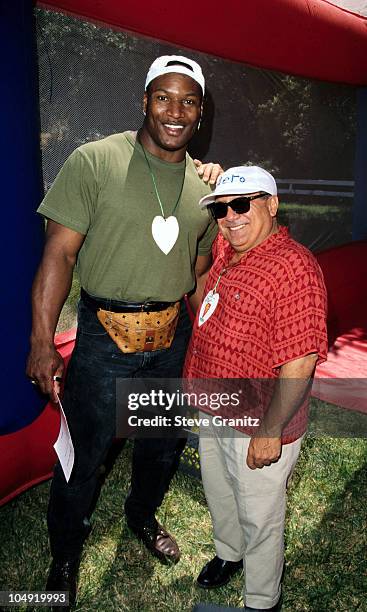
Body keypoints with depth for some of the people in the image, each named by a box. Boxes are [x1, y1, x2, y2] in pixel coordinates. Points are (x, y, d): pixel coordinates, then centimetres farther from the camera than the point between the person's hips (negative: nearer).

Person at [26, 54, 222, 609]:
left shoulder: (205, 182, 5)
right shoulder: (95, 161, -9)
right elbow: (59, 254, -11)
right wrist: (42, 343, -15)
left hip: (173, 336, 5)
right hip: (105, 337, -4)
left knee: (165, 444, 21)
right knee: (83, 454, 8)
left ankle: (142, 515, 53)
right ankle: (65, 557, 38)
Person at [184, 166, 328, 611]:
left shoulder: (293, 267, -25)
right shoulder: (226, 251, 1)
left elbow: (300, 362, -27)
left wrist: (271, 432, -23)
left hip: (258, 429, -8)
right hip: (214, 412, 8)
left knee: (259, 519, 15)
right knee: (219, 496, 29)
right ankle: (229, 553, 59)